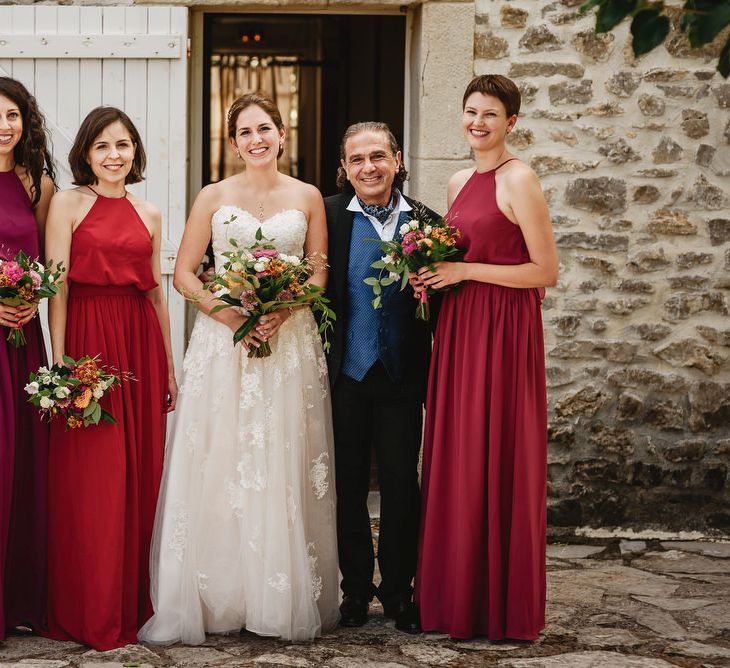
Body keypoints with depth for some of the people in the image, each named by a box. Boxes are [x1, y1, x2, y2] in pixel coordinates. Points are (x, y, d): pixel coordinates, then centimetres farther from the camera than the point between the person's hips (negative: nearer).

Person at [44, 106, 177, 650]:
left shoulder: (149, 214, 14)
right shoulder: (68, 203, 1)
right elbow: (57, 284, -5)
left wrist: (169, 366, 13)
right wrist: (60, 361, -12)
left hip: (141, 343, 4)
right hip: (88, 340, -4)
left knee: (141, 472, 5)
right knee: (90, 479, -3)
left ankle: (133, 601, 16)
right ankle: (91, 613, 6)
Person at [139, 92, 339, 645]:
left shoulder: (308, 198, 8)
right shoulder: (213, 198, 6)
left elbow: (320, 272, 6)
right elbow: (184, 273, 4)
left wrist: (284, 309, -12)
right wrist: (227, 311, -12)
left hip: (290, 339, 0)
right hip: (223, 337, 0)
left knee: (286, 469, 0)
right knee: (220, 464, -3)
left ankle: (285, 601, 8)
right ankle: (219, 599, 5)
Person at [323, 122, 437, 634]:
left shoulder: (425, 222, 2)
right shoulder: (328, 216, -1)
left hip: (402, 377, 0)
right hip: (345, 374, 0)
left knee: (402, 483, 5)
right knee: (348, 484, 10)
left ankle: (399, 592, 18)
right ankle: (355, 588, 23)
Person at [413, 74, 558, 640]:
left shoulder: (519, 180, -10)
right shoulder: (460, 182, 14)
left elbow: (546, 272, -13)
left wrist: (465, 271, -14)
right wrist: (433, 275, 4)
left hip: (504, 332, -8)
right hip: (459, 330, 8)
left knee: (497, 462, -2)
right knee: (456, 460, 9)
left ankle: (504, 608, 9)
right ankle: (458, 597, 19)